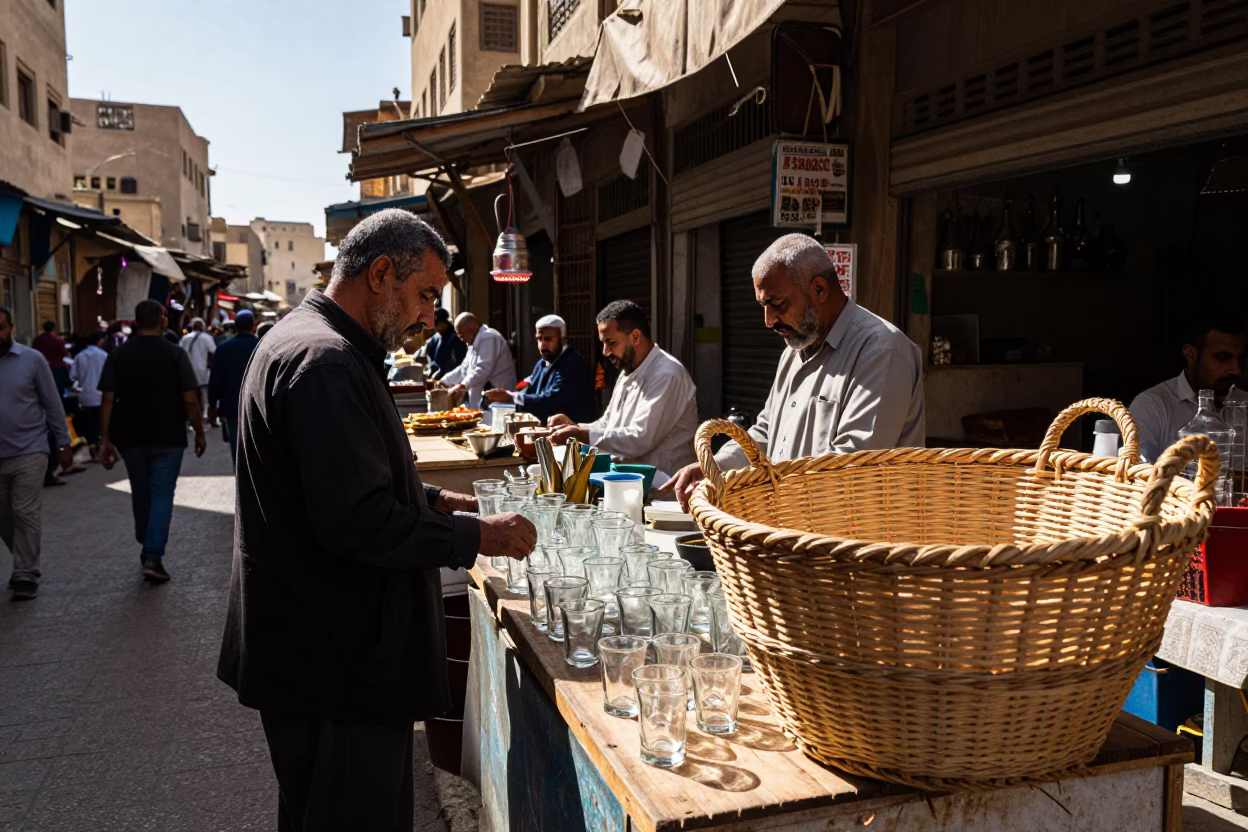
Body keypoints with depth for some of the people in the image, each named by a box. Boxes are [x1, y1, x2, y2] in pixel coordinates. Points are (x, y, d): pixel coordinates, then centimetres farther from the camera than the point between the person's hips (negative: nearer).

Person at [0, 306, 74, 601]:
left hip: (29, 452, -3)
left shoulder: (32, 359, -2)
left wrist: (63, 443, -1)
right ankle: (25, 564, 29)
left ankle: (25, 576, 5)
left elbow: (52, 403, 1)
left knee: (25, 515, -4)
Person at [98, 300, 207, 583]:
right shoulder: (175, 354, -8)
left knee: (141, 495, 17)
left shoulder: (118, 355, 0)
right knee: (162, 496, 1)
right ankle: (153, 556, -8)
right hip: (167, 439, -3)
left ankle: (147, 551, 30)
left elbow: (107, 400, -4)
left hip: (131, 439, 3)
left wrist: (105, 439, 0)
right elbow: (190, 400, -11)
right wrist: (199, 433, -1)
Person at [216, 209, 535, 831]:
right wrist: (477, 536, -16)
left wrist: (430, 499, 11)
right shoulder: (326, 362, -22)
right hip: (334, 663, -11)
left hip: (321, 652, 11)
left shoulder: (311, 344, 14)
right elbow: (360, 523, -27)